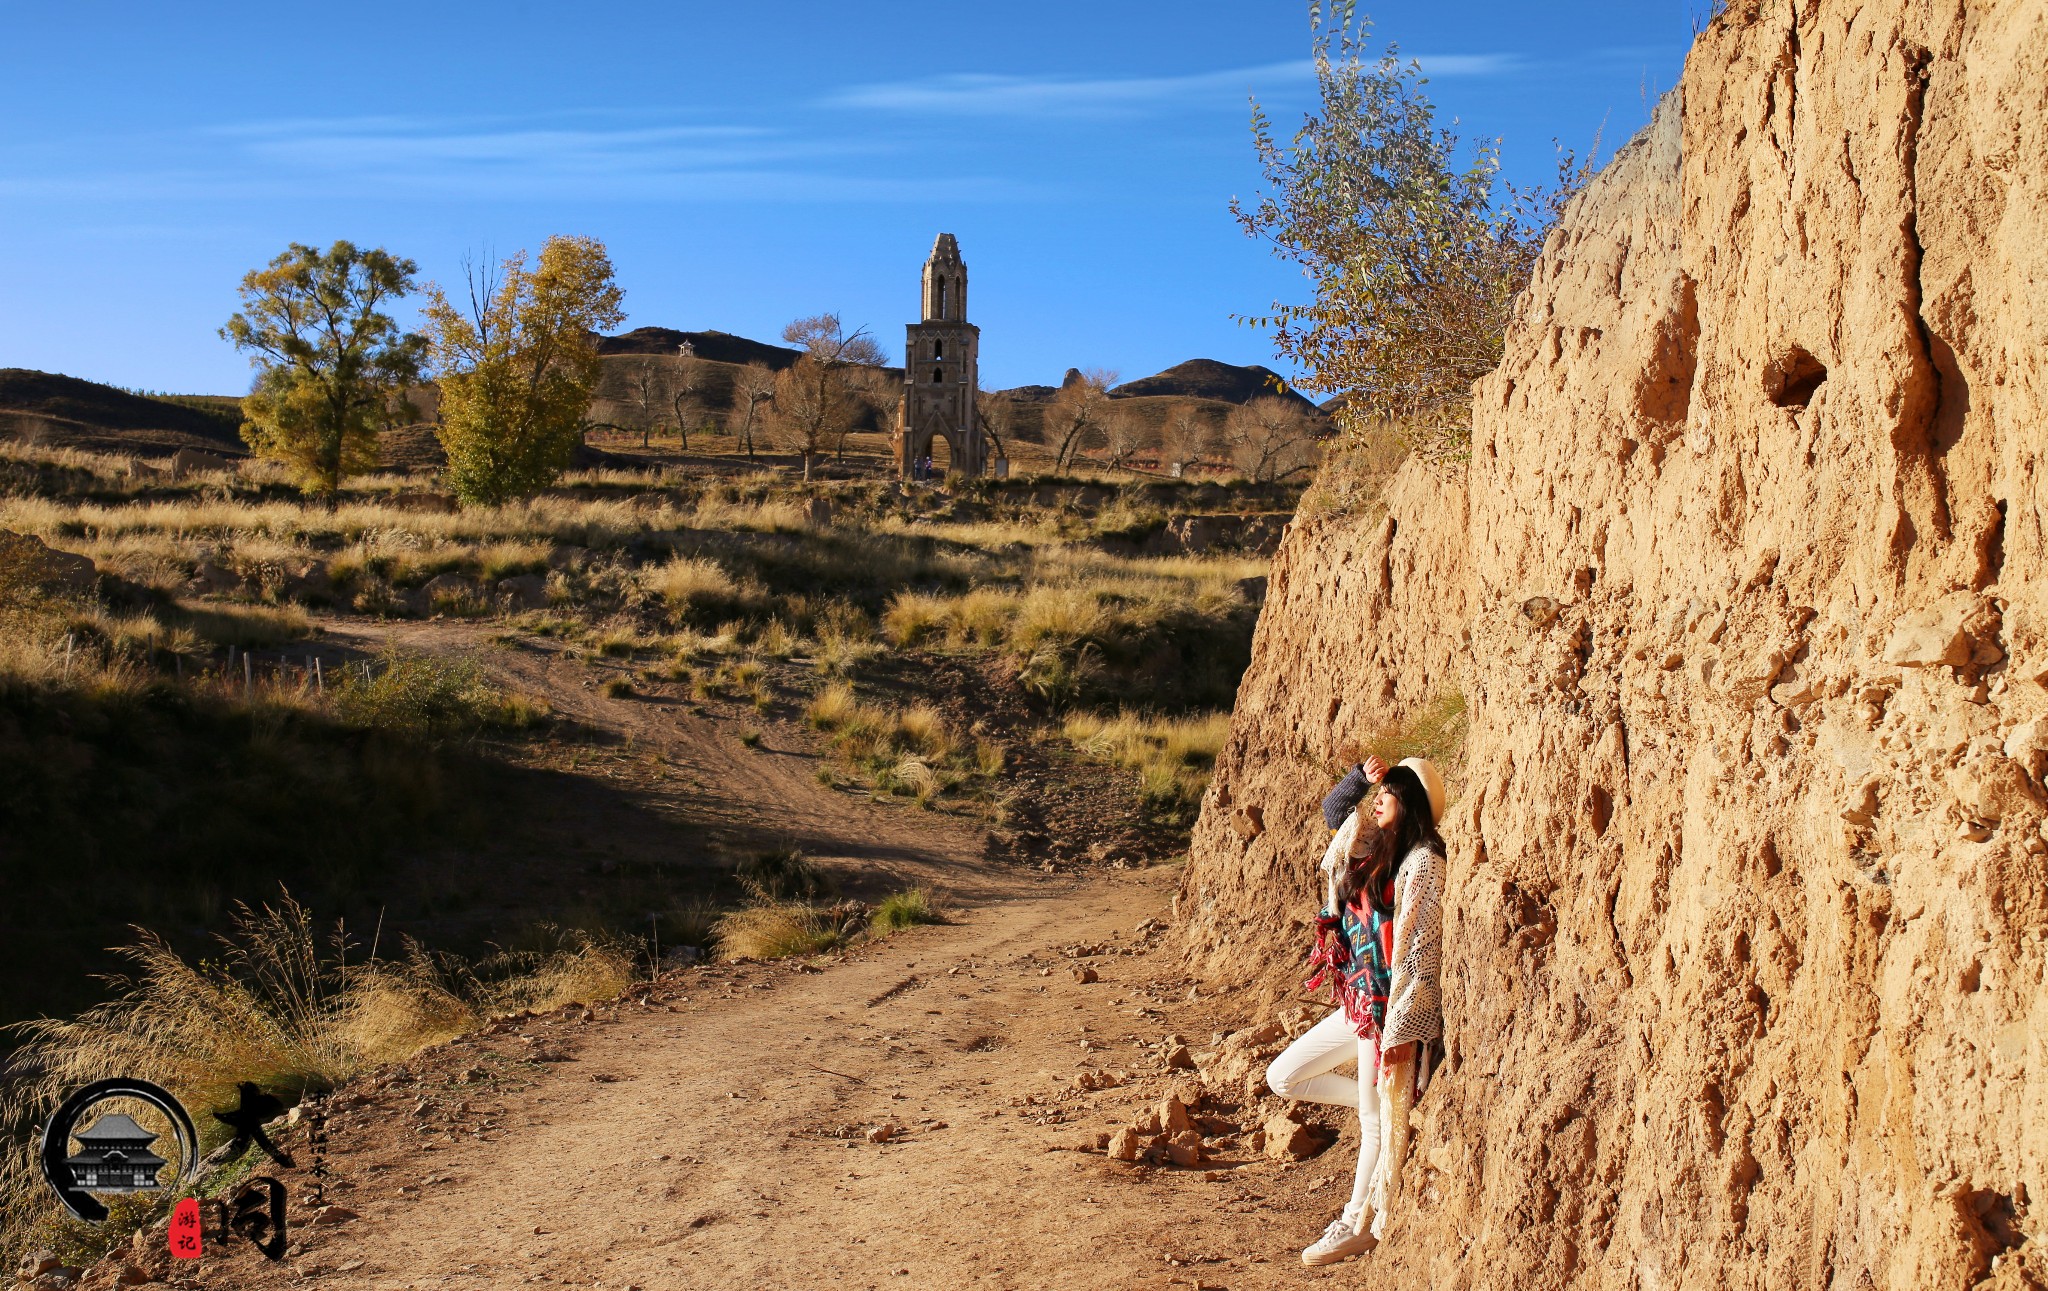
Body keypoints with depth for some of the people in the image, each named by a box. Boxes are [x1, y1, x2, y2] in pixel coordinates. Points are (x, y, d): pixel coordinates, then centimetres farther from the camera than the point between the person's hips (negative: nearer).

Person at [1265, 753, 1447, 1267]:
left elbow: (1423, 947, -18)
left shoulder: (1421, 862, -14)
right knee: (1283, 1076, 11)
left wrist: (1401, 1027, -20)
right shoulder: (1375, 851, 9)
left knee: (1379, 1118, 4)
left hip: (1390, 1006, -9)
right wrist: (1360, 777, 7)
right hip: (1356, 1001, 9)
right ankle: (1387, 1102, 23)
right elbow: (1333, 809, 26)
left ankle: (1358, 1223, 20)